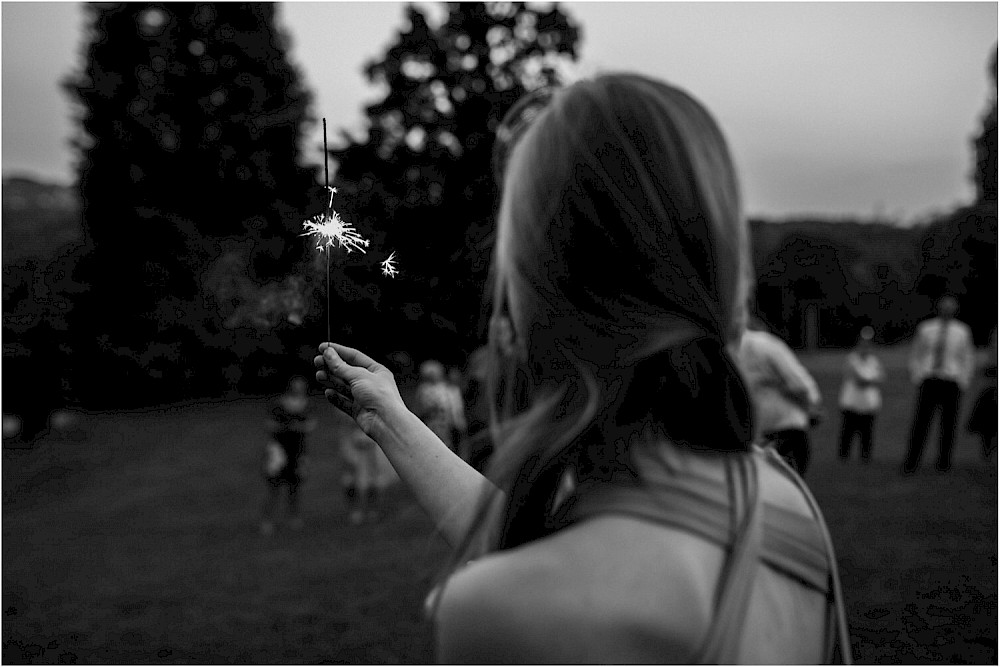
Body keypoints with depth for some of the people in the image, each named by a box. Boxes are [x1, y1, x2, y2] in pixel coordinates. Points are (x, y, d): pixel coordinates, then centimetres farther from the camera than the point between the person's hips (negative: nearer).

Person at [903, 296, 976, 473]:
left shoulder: (962, 331, 4)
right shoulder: (925, 329, 5)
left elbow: (968, 357, 12)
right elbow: (916, 353, 15)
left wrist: (963, 381, 5)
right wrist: (916, 375, 7)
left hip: (951, 383, 0)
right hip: (928, 381, 0)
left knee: (948, 424, 2)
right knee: (920, 422, -5)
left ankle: (944, 462, 13)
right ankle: (910, 464, -3)